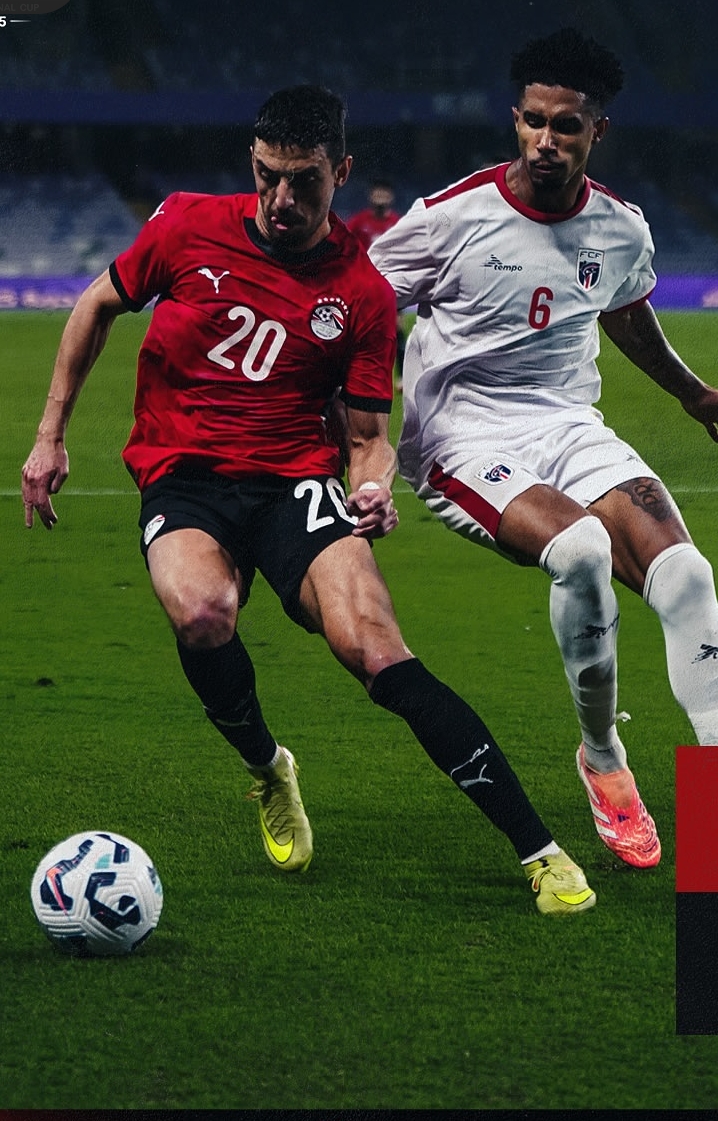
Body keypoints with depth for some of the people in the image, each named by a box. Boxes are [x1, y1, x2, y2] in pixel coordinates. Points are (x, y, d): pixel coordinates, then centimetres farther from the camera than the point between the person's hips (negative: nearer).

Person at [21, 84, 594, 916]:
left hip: (298, 478, 0)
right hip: (181, 478, 1)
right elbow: (97, 308, 18)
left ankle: (538, 852, -24)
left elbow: (367, 434, 8)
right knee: (202, 615, -34)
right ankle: (265, 771, 0)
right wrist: (50, 435, 15)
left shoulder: (362, 293, 1)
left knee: (371, 642, -26)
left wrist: (374, 488, -16)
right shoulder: (188, 227, 2)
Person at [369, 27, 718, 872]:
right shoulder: (452, 217, -11)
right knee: (581, 547, -33)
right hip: (462, 440, -4)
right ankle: (601, 759, -11)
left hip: (569, 429, 4)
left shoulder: (621, 231, 3)